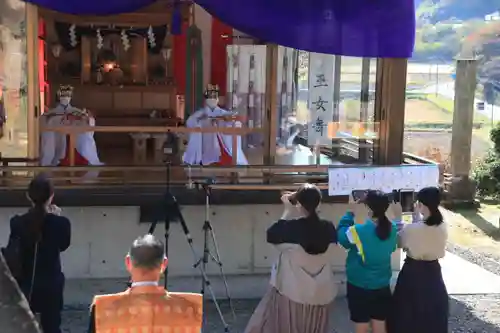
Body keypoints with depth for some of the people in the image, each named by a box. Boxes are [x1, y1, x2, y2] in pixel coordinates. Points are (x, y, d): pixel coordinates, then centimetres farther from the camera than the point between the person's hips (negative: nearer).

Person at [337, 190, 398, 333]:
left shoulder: (358, 231, -24)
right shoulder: (392, 229, -9)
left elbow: (341, 235, -3)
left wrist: (350, 212, 1)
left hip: (359, 286, -4)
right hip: (383, 286, 4)